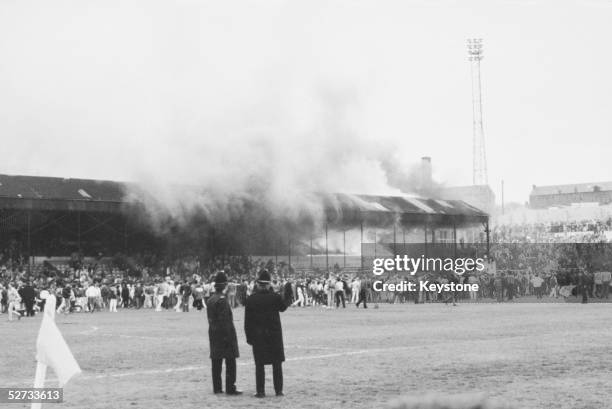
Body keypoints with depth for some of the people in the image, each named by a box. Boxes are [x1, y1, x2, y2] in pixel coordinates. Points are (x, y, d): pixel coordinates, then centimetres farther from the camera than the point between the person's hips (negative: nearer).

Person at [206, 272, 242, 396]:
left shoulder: (209, 300, 10)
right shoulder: (222, 300, -16)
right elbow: (224, 320, -19)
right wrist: (228, 337, -17)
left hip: (213, 334, 9)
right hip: (225, 333, -9)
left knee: (216, 362, 10)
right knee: (230, 362, -4)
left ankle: (217, 387, 14)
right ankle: (230, 388, -5)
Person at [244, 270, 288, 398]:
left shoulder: (250, 299, -5)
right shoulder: (275, 297, -8)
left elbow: (247, 320, -2)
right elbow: (283, 307, 12)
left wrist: (249, 337, 4)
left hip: (257, 335, 0)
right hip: (274, 334, 0)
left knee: (259, 364, 5)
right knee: (277, 364, 9)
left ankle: (260, 391, 2)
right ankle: (278, 390, 10)